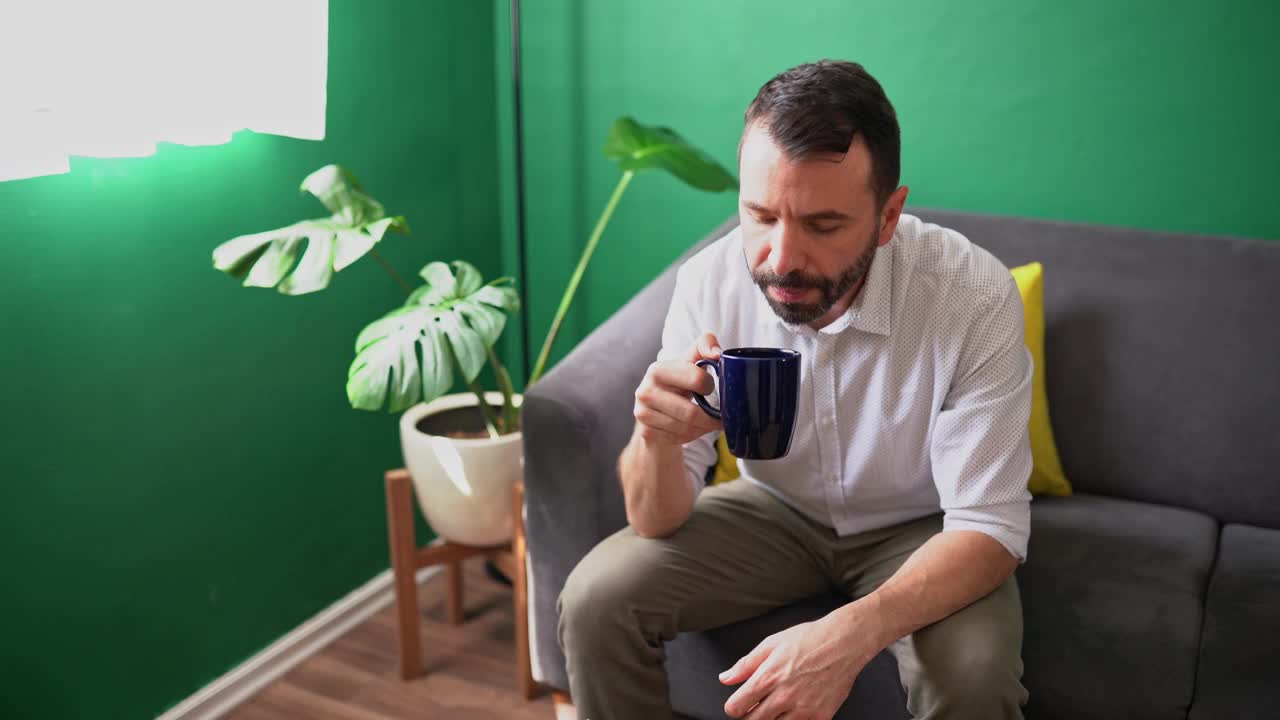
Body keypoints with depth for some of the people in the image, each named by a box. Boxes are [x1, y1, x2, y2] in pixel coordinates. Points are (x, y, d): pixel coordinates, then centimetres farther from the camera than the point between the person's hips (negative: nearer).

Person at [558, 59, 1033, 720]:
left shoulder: (977, 296, -29)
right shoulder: (709, 282, -21)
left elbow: (989, 526, -26)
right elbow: (659, 522, -17)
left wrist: (851, 634, -44)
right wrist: (656, 435, -42)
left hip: (918, 526, -1)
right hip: (776, 511, 2)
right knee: (595, 599, -18)